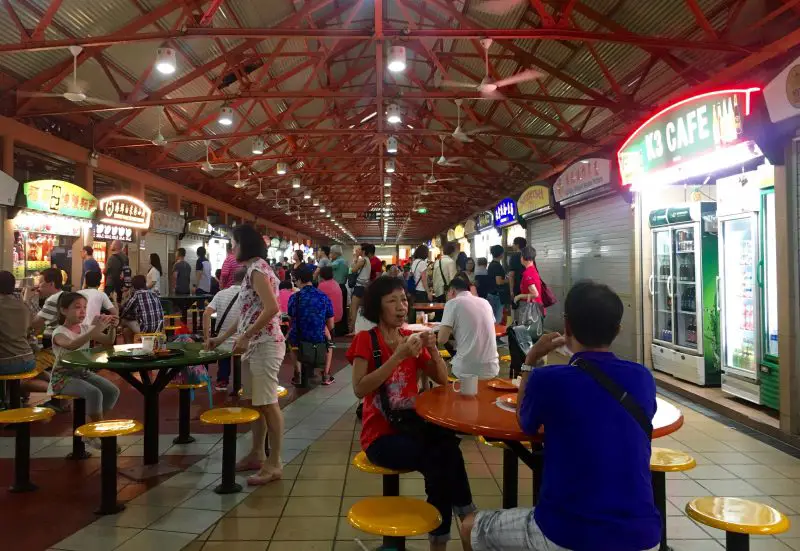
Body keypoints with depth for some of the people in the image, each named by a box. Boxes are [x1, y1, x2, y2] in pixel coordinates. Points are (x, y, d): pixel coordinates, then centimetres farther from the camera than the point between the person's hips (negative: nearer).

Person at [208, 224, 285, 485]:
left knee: (267, 403, -4)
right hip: (255, 345, 10)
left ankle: (274, 464, 4)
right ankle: (257, 454, 26)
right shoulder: (254, 269, 17)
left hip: (265, 345, -10)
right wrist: (221, 337, 21)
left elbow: (272, 308, -24)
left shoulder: (257, 268, -13)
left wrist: (244, 337, -20)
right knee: (256, 402, 15)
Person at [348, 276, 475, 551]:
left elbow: (442, 380, 7)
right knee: (440, 459, -28)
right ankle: (467, 516, -4)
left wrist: (433, 349, -10)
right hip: (381, 434, -4)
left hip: (412, 425, 5)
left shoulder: (412, 337, 6)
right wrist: (398, 357, -27)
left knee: (447, 443, -28)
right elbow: (359, 389, -22)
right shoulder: (366, 339, -9)